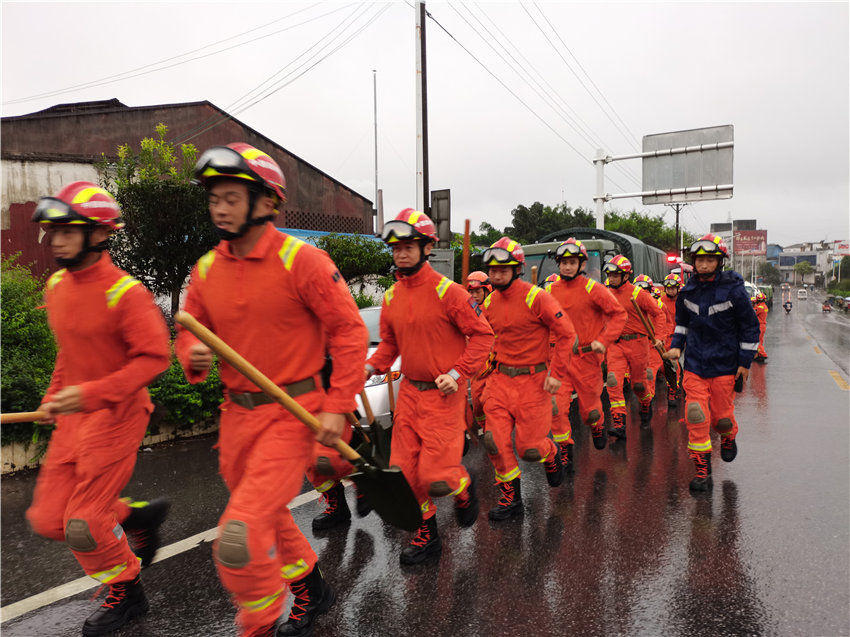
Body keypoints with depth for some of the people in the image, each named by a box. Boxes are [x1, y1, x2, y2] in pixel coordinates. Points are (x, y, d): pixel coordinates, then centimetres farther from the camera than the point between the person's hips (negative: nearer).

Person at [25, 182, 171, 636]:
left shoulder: (125, 292, -19)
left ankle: (126, 594, 26)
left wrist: (93, 392, -27)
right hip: (73, 418, 8)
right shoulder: (56, 286, 7)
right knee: (47, 519, 8)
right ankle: (140, 516, 30)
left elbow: (154, 357, -21)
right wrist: (54, 397, 15)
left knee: (84, 524, -1)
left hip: (116, 416, -8)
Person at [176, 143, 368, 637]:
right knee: (268, 519, 23)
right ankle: (311, 593, 48)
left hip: (292, 415, -7)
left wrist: (337, 407, -16)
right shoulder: (207, 270, 4)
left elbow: (350, 331, -13)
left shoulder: (301, 260, -14)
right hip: (237, 414, 7)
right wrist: (194, 355, -10)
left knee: (241, 535, -13)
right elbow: (190, 331, 14)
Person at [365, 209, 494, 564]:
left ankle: (464, 488, 32)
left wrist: (458, 373, -18)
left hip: (443, 394, -6)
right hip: (408, 392, 6)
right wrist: (371, 367, 0)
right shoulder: (391, 297, 7)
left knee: (435, 476, -5)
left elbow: (482, 335, -9)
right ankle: (427, 536, 28)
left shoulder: (447, 292, -12)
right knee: (407, 469, 8)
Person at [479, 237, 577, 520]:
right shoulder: (490, 302, 5)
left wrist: (556, 374, -13)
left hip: (533, 380, -5)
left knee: (529, 448, 0)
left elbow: (567, 334, -11)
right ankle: (511, 497, 15)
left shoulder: (536, 297, -13)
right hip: (500, 380, 5)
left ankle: (551, 453, 37)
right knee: (495, 440, -2)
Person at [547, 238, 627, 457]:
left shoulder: (592, 289, -9)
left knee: (589, 407, 13)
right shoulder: (552, 290, 3)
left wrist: (603, 340, -14)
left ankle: (597, 427, 48)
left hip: (587, 356, -2)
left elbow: (619, 314, -6)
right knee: (556, 406, -7)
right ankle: (565, 450, 12)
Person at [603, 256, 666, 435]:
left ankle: (646, 406, 44)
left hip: (637, 343, -3)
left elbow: (658, 313, -1)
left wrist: (657, 337, -8)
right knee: (613, 382, -12)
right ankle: (619, 425, -12)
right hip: (616, 344, 3)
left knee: (638, 383, 10)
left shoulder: (638, 294, -9)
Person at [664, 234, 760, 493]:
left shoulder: (733, 289, -9)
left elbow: (750, 327, -3)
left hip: (725, 364, -2)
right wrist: (677, 346, 8)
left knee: (721, 416, 6)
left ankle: (728, 438, 43)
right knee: (696, 416, -6)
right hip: (695, 363, 3)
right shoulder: (688, 291, 3)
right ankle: (702, 470, 2)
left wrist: (745, 362, -3)